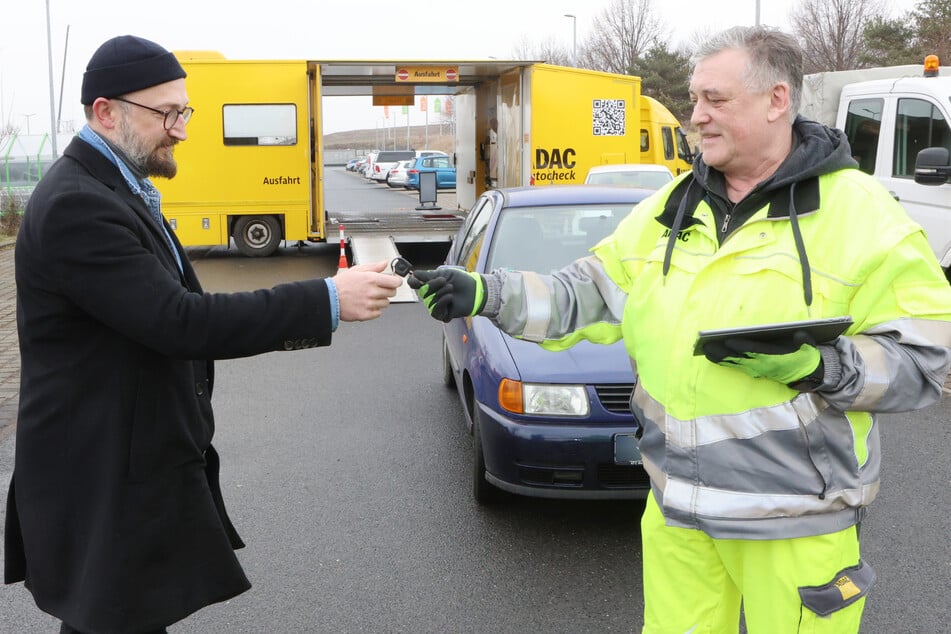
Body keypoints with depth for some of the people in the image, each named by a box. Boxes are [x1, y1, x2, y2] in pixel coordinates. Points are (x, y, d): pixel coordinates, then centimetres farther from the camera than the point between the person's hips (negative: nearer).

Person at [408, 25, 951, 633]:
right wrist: (487, 295, -5)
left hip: (794, 519, -4)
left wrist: (815, 365, -25)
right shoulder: (669, 208, 8)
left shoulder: (860, 212, -9)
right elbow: (588, 296, 7)